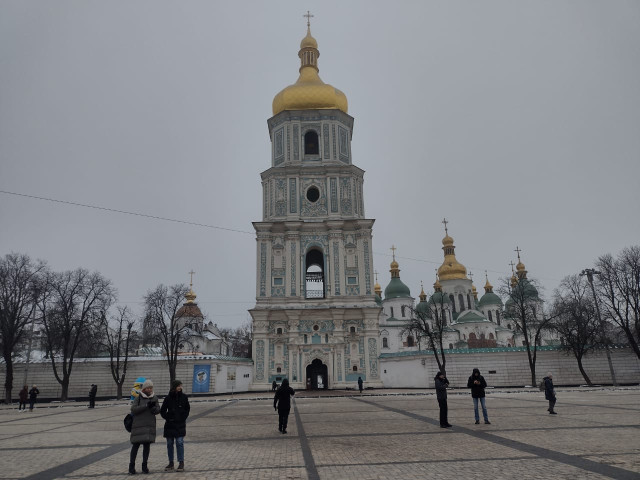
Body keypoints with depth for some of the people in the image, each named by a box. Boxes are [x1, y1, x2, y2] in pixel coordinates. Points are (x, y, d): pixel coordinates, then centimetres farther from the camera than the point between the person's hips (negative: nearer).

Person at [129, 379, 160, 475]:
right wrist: (146, 405, -21)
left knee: (147, 445, 6)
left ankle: (144, 466, 16)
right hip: (138, 425, -3)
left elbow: (158, 410, 4)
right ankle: (132, 466, 10)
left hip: (150, 425, 3)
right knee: (136, 445, -2)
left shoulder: (154, 398, 6)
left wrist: (154, 408, -18)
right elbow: (133, 409, -12)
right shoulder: (138, 397, -3)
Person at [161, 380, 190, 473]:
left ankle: (181, 463, 2)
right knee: (169, 444, 7)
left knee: (180, 443, -5)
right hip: (170, 424, 1)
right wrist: (167, 418, -5)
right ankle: (171, 463, 19)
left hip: (180, 424, -1)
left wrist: (183, 418, -1)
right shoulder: (168, 398, -3)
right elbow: (162, 411, 5)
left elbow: (187, 409, 8)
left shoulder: (184, 397, -1)